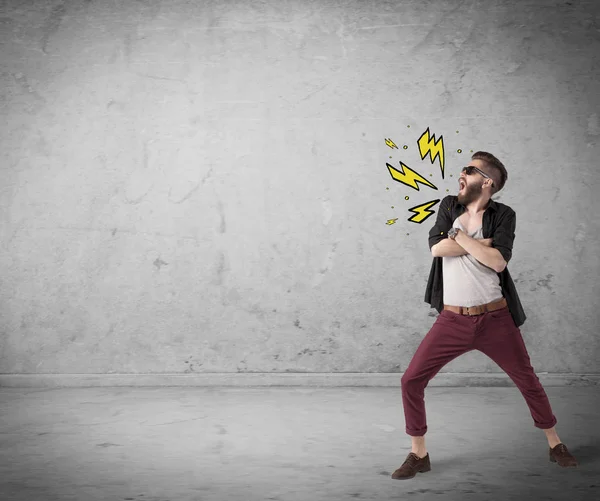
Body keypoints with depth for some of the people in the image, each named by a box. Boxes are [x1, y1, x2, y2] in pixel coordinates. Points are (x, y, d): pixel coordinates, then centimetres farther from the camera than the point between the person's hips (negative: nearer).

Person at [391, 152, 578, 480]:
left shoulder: (503, 215, -4)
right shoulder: (449, 206, 5)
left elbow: (498, 261, -19)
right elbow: (436, 248, -11)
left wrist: (459, 236, -13)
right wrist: (485, 243, -14)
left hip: (495, 318, -2)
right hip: (452, 320, 2)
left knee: (528, 381, 10)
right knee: (411, 380, -5)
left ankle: (555, 445, 31)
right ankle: (418, 455, 10)